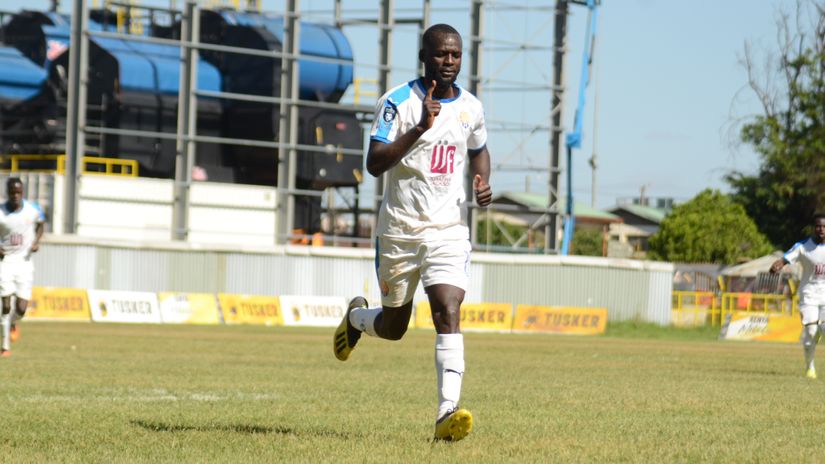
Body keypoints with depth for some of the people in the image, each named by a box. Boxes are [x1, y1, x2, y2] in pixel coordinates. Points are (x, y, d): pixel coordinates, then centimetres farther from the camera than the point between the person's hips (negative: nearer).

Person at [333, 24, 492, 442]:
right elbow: (374, 164, -19)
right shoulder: (397, 103, -9)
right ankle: (356, 317, 49)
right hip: (399, 229, -2)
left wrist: (483, 182, 5)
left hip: (449, 230, 2)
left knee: (448, 314, -18)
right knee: (393, 326, 12)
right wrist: (420, 128, -29)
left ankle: (447, 413, -26)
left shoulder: (470, 107, 6)